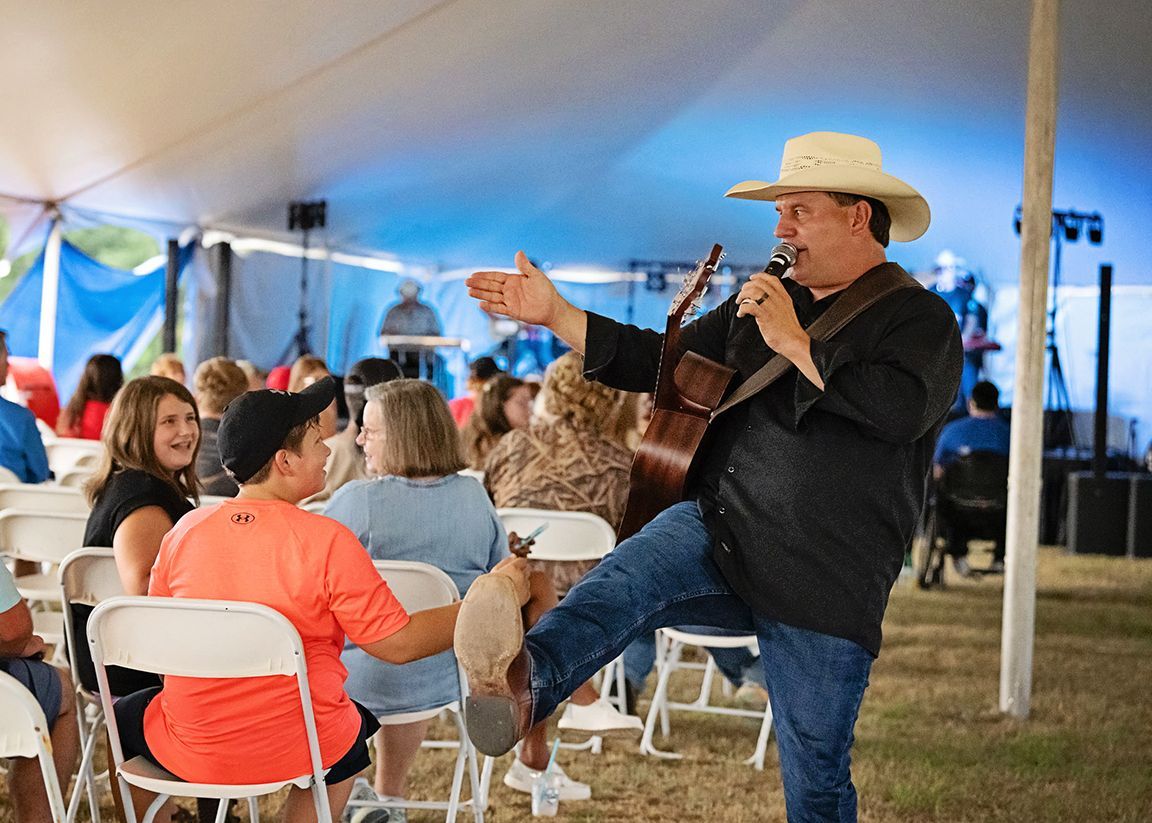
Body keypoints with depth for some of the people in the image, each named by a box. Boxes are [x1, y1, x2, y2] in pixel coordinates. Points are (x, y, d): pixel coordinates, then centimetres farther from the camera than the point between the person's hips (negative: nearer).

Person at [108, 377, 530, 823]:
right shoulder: (328, 541, -17)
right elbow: (398, 644, -12)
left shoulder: (185, 530, -8)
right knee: (355, 729, 34)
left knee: (126, 716, 32)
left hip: (190, 751, 1)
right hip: (297, 752, -1)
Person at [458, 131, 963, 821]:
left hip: (823, 584, -4)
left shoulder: (919, 319, -2)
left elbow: (901, 408, -22)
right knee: (629, 573, -29)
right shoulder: (764, 303, 20)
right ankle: (521, 685, -56)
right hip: (715, 534, 4)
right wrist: (556, 315, 15)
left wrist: (795, 344, -17)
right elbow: (660, 363, 24)